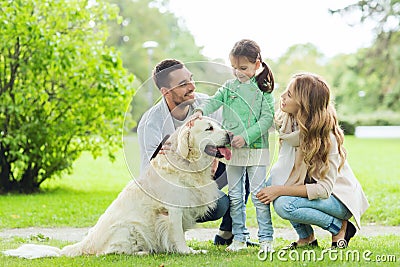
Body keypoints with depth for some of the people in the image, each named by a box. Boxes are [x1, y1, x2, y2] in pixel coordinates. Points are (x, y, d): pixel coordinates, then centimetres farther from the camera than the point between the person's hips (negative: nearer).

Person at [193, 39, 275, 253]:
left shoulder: (263, 89, -2)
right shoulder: (229, 87, 9)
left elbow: (267, 118, -8)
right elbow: (214, 101, -5)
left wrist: (246, 137, -18)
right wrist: (201, 111, -27)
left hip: (256, 148, -4)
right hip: (232, 149, 4)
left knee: (258, 193, -4)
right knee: (235, 196, 8)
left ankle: (266, 238, 4)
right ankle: (239, 238, 16)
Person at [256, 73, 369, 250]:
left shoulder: (325, 137, -26)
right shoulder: (287, 122, -6)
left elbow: (324, 189, -26)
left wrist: (280, 190, -28)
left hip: (339, 198, -7)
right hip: (310, 187, 7)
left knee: (283, 204, -28)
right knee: (273, 179, -17)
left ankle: (340, 227, -6)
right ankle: (306, 238, -3)